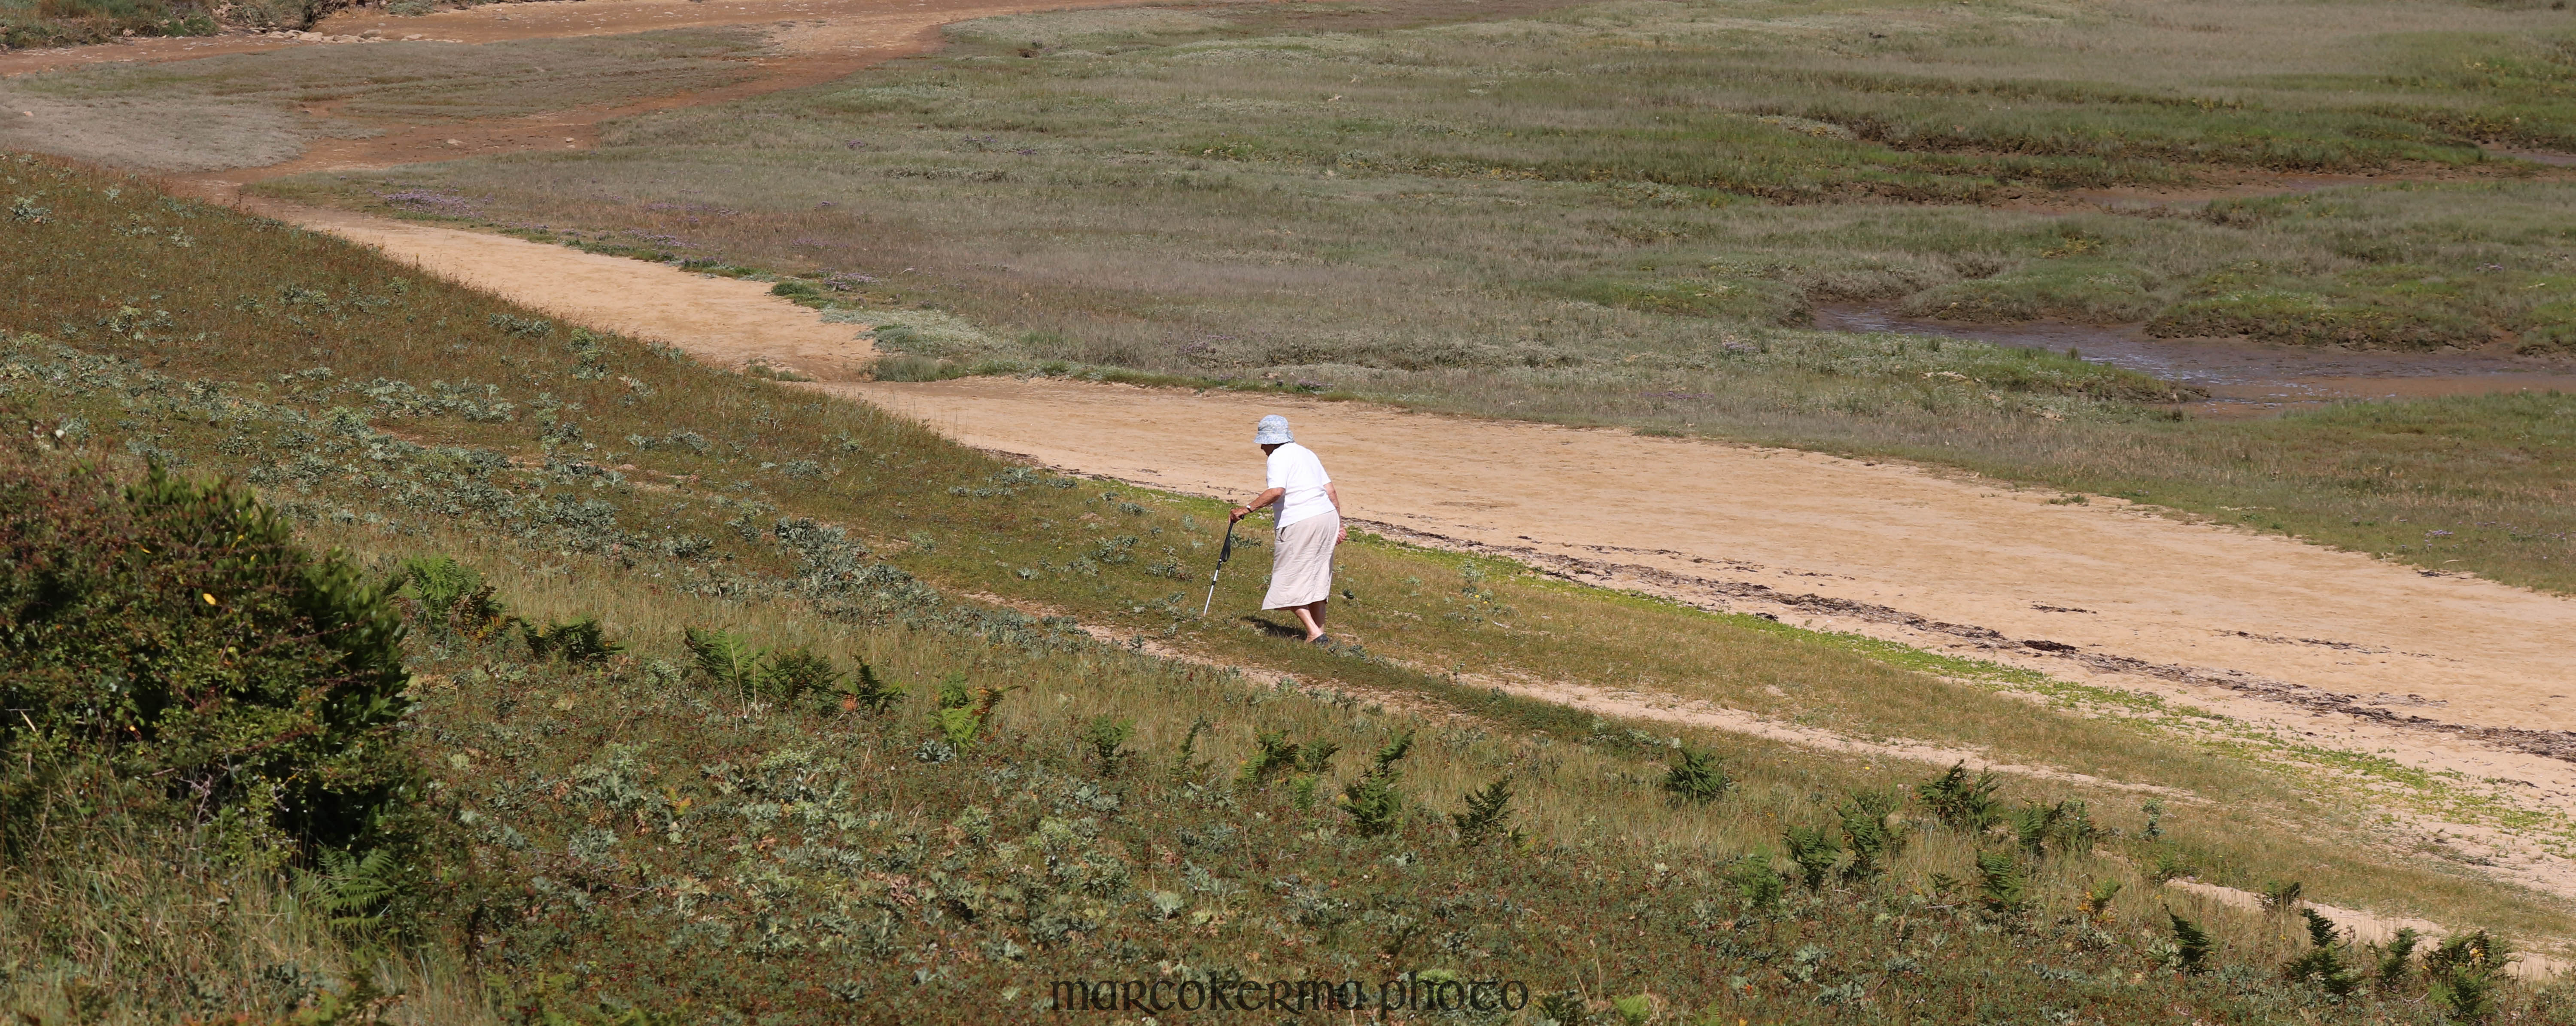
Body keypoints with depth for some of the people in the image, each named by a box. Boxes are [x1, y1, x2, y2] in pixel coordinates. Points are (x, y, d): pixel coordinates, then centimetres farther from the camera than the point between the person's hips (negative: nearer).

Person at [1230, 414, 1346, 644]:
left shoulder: (1279, 456, -4)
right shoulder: (1308, 454, 22)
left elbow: (1276, 492, -21)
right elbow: (1331, 492, 18)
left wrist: (1248, 508, -15)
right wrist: (1339, 525, 19)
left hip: (1300, 522, -8)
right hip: (1328, 516, 8)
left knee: (1290, 582, -1)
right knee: (1316, 580, 16)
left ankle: (1314, 634, -10)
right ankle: (1320, 632, 17)